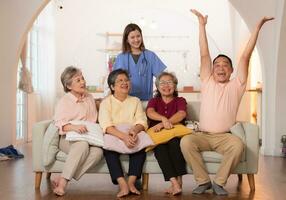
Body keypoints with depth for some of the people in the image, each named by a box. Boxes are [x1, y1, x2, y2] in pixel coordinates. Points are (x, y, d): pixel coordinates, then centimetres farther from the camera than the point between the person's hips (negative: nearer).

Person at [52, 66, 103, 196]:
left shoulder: (89, 98, 18)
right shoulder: (64, 101, 2)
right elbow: (59, 123, -12)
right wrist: (74, 127, -31)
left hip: (88, 137, 4)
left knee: (98, 151, -31)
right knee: (82, 145, -39)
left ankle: (62, 179, -32)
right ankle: (63, 182, -34)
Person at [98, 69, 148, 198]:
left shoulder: (135, 101, 13)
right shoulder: (106, 102, 3)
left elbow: (141, 122, 0)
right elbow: (107, 126, -13)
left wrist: (135, 130, -26)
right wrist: (124, 136, -31)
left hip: (132, 137, 2)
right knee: (108, 148, -33)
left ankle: (131, 182, -28)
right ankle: (122, 184, -36)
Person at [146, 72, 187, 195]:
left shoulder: (180, 101, 16)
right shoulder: (154, 101, 20)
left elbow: (181, 114, -9)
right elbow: (150, 113, -6)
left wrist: (163, 124, -24)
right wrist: (164, 119, -29)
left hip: (176, 135, -1)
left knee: (173, 142, -35)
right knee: (159, 147, -33)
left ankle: (178, 181, -33)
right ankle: (175, 183, -41)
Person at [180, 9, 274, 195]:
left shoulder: (236, 86, 9)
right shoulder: (207, 83, 12)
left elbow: (245, 56, 3)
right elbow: (204, 55, 6)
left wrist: (258, 27, -1)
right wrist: (202, 25, 2)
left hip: (225, 137, -1)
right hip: (203, 136, 1)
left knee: (238, 144, -33)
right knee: (186, 141, -30)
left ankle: (219, 182, -13)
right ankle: (203, 180, -13)